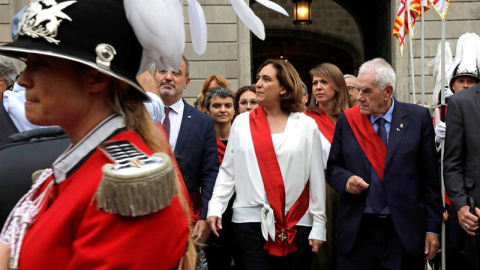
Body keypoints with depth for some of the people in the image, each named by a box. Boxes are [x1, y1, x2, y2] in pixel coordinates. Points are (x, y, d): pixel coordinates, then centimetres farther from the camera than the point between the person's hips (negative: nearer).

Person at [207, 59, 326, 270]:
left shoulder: (306, 125, 2)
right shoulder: (242, 122, 5)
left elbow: (316, 177, 2)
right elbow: (227, 171, 6)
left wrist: (318, 224, 0)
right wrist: (215, 208, -6)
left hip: (297, 224, 0)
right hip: (251, 222, 0)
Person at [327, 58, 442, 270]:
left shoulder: (417, 118, -1)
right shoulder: (346, 120, 3)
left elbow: (430, 177, 0)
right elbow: (333, 167, 11)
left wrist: (432, 228, -1)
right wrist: (346, 180, -12)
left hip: (406, 231, -1)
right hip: (357, 231, 1)